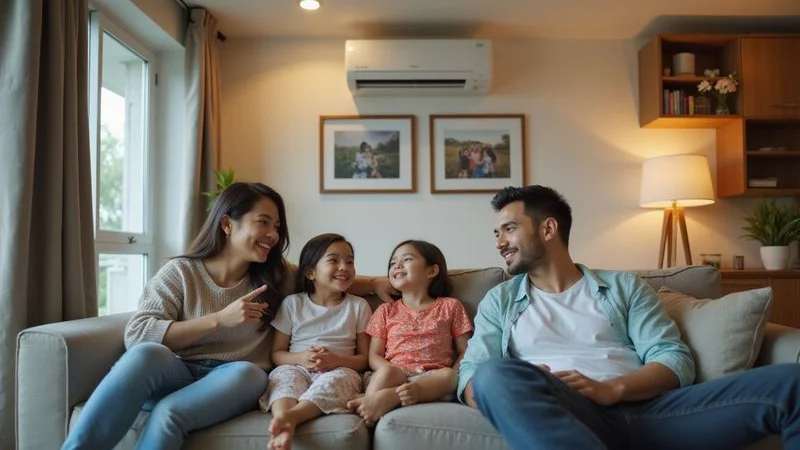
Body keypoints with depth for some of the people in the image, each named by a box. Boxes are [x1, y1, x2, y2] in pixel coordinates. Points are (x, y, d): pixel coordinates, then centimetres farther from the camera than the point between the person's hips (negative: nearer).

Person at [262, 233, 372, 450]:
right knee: (284, 375, -33)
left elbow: (365, 357, 9)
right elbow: (276, 353, 10)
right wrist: (300, 358, -13)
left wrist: (336, 360, -13)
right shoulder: (292, 303, 9)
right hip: (297, 366, 1)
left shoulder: (358, 306, 9)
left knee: (338, 378, -35)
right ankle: (284, 424, -59)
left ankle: (292, 415, -57)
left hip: (339, 370, -1)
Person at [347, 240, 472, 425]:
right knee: (386, 373, -34)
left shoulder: (450, 306, 15)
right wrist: (394, 373, -11)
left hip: (434, 378, 0)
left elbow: (464, 352, 10)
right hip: (396, 376, 0)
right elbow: (374, 355, 11)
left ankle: (387, 398, -41)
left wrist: (453, 376, -11)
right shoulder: (386, 311, 18)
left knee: (449, 376, -35)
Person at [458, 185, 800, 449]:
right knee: (495, 373, -38)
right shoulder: (499, 300, 20)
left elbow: (676, 359, 8)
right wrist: (521, 390, -17)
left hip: (643, 411, 1)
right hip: (558, 415, 0)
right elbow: (470, 378, 7)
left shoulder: (624, 286, 20)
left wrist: (613, 388, -13)